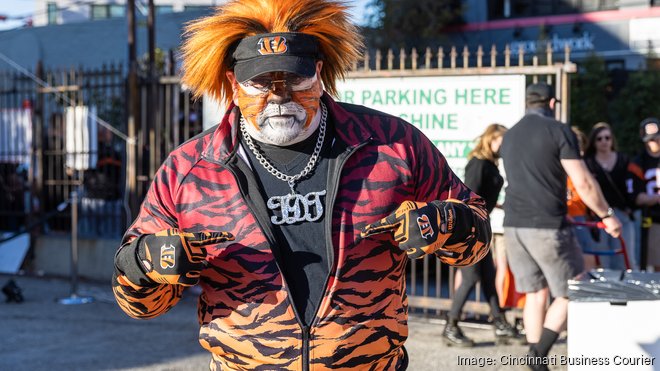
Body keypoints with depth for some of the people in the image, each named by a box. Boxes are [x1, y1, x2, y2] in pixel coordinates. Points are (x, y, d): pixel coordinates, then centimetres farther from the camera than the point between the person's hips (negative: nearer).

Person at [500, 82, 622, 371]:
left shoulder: (509, 136, 15)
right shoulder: (559, 131, -7)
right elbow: (583, 183, -11)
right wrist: (607, 215, 2)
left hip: (514, 226, 7)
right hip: (548, 227, -6)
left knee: (535, 295, 13)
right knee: (570, 294, 3)